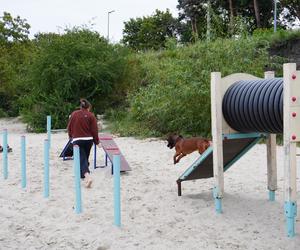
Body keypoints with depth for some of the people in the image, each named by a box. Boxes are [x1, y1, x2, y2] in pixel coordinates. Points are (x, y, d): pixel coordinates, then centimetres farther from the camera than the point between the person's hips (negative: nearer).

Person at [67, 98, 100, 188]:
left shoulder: (74, 114, 3)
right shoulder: (91, 115, -2)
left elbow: (69, 127, 9)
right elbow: (94, 130, -3)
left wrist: (71, 136, 28)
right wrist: (97, 142, 7)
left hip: (77, 140, -1)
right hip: (88, 140, 1)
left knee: (82, 159, -7)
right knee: (85, 158, 20)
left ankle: (87, 176, -29)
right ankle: (83, 175, 32)